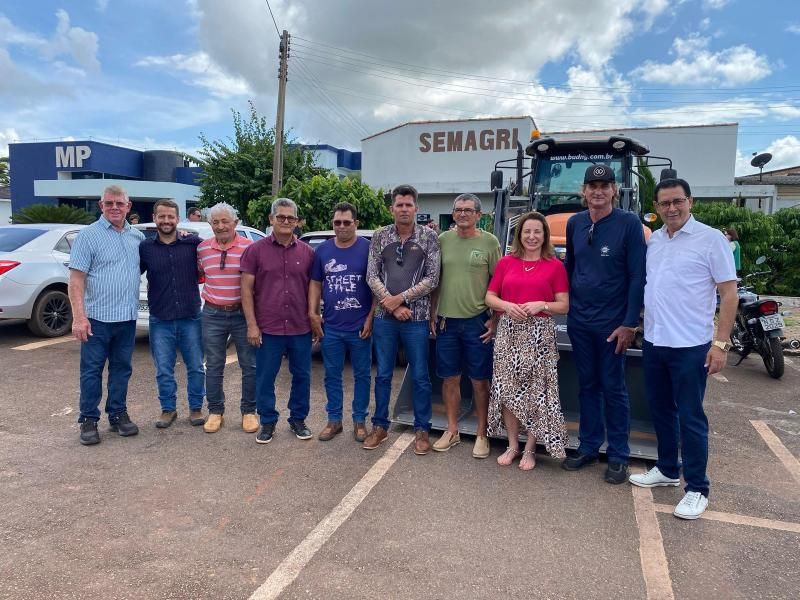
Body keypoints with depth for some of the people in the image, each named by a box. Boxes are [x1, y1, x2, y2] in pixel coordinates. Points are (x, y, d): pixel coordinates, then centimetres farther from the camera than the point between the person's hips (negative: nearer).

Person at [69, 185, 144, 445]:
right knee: (92, 370, 4)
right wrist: (79, 316, -18)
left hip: (127, 317, 4)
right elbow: (76, 278, -10)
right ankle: (88, 420, 14)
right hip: (97, 317, -4)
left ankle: (118, 414, 24)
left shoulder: (137, 236, 9)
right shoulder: (88, 235, -6)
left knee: (122, 369, 13)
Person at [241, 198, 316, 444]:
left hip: (301, 328, 2)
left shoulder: (307, 252, 5)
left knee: (302, 376, 10)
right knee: (265, 378, 7)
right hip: (268, 329, -2)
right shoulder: (256, 250, -1)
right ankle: (267, 422, 23)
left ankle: (298, 419, 27)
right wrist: (252, 324, -7)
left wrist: (314, 318, 5)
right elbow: (246, 288, -2)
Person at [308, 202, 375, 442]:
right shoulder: (322, 250, 6)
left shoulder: (368, 248, -3)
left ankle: (359, 420, 21)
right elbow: (315, 284, 11)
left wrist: (371, 317, -8)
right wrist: (312, 313, 2)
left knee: (362, 375, 8)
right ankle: (334, 420, 24)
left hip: (360, 327, -3)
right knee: (332, 375, 11)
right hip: (330, 327, 3)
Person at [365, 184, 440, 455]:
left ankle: (422, 430, 19)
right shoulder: (380, 236, 5)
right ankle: (380, 426, 24)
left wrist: (402, 298, -12)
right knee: (383, 374, 10)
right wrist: (392, 304, -10)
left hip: (416, 318, -2)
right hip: (384, 317, 2)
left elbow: (432, 279, -5)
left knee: (420, 376, 5)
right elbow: (372, 275, 1)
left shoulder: (429, 237, 0)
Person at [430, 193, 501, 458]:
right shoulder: (443, 240, 6)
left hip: (477, 322, -3)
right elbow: (435, 280, 11)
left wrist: (494, 319, -6)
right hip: (446, 320, 3)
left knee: (480, 381, 6)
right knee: (450, 378, 11)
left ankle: (481, 435, 19)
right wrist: (432, 313, 7)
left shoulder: (489, 242, -3)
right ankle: (452, 431, 25)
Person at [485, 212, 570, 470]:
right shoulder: (505, 263, 7)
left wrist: (542, 305, -17)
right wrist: (506, 305, -12)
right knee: (507, 390, 4)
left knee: (536, 391, 1)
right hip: (508, 332, 2)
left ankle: (529, 449, 15)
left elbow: (564, 305, 1)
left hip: (539, 334, -2)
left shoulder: (555, 266, 1)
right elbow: (489, 297, 7)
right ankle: (512, 445, 20)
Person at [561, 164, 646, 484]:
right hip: (579, 321, 4)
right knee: (587, 386, 13)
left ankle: (618, 455, 18)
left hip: (612, 322, -4)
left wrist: (630, 323, -14)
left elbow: (638, 277, -10)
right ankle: (588, 447, 25)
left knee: (613, 388, 5)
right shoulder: (574, 223, 6)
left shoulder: (629, 223, -8)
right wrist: (568, 305, 12)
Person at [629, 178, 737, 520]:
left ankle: (697, 489, 14)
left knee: (690, 417, 1)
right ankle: (667, 470, 33)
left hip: (691, 346, -6)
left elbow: (729, 293, -9)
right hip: (653, 342, 6)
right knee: (661, 411, 16)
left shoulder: (710, 239, -8)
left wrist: (720, 342, -15)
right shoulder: (653, 240, 9)